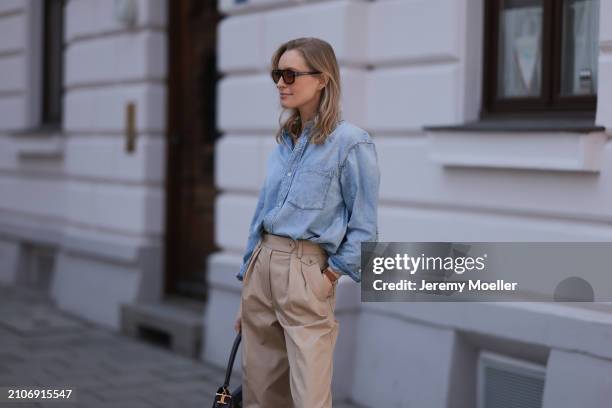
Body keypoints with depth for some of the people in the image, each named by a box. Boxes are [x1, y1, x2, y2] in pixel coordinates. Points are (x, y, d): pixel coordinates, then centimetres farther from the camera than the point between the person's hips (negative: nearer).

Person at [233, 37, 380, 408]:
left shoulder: (352, 142, -8)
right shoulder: (285, 141, 13)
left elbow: (364, 229, -7)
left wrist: (330, 276, -11)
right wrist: (246, 281, 17)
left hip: (307, 271, -7)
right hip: (263, 265, 7)